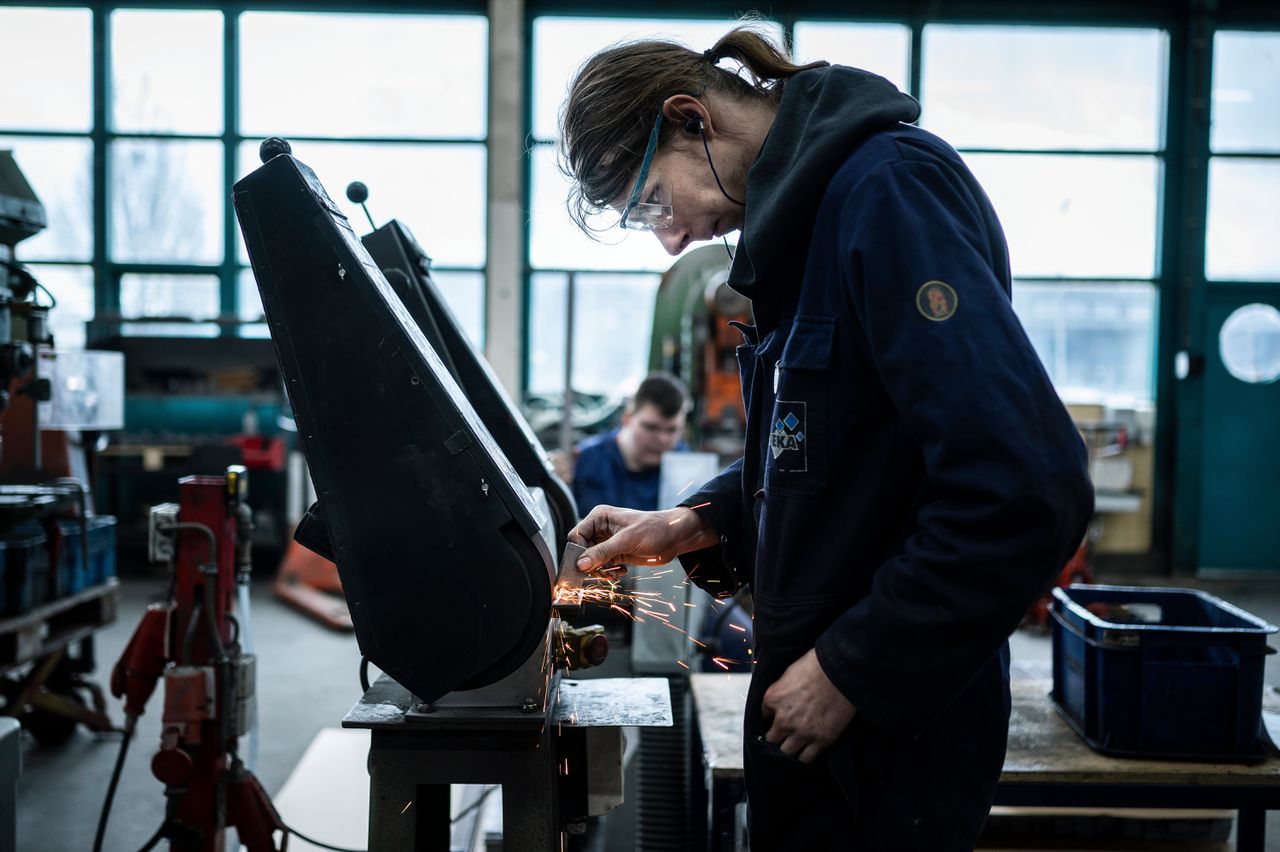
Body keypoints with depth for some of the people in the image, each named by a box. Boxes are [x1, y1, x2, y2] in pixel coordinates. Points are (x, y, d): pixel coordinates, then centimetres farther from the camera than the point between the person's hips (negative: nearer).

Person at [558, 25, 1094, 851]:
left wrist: (853, 673, -20)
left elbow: (1025, 490, -28)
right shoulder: (801, 204, 8)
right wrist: (692, 526, 4)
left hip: (893, 721, -8)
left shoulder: (889, 187, -20)